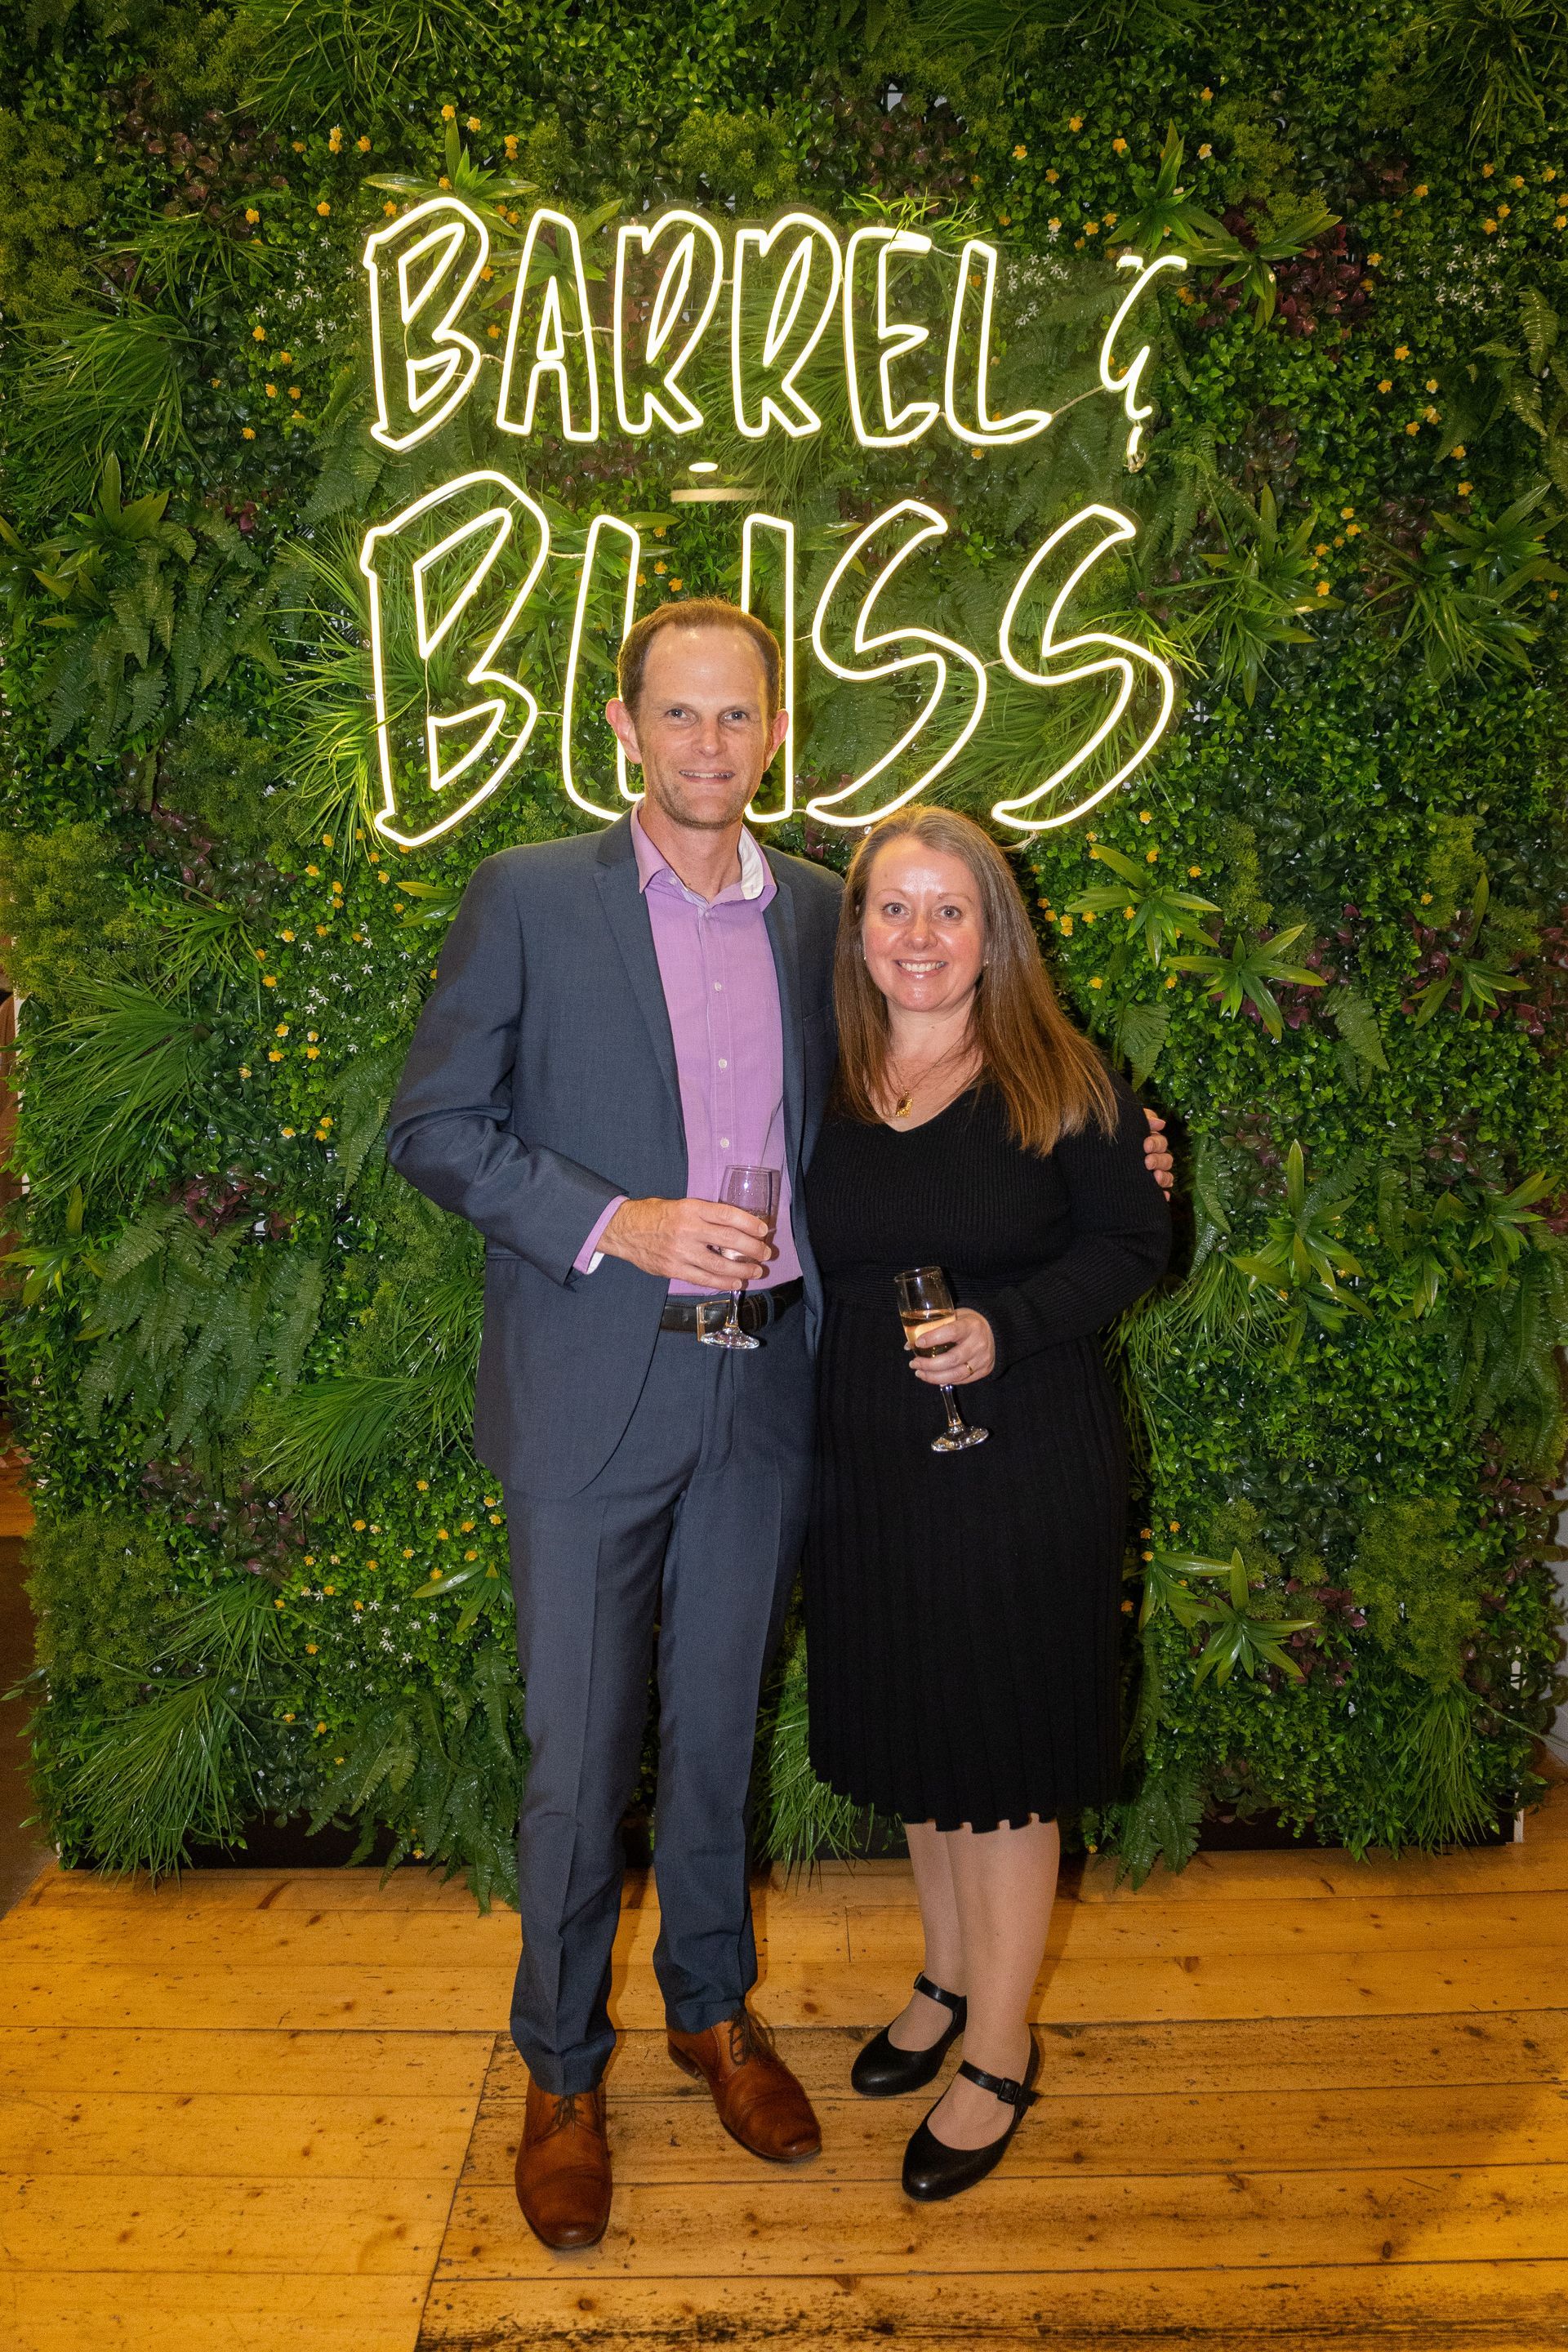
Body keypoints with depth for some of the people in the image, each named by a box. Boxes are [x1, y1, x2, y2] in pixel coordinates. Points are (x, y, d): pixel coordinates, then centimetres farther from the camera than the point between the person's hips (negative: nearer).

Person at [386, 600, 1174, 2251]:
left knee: (719, 1724, 18)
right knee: (579, 1750, 7)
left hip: (765, 1387, 3)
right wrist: (615, 1224, -19)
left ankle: (713, 2008, 40)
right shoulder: (528, 898, -5)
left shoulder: (815, 911, 6)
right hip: (593, 1390, -3)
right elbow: (432, 1126, -6)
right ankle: (562, 2070, 30)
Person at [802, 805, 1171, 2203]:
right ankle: (949, 1980, 42)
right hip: (869, 1467, 4)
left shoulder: (1063, 1084, -7)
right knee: (910, 1728, 18)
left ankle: (1001, 2051, 26)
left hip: (1027, 1467, -4)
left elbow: (1131, 1241, -6)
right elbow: (801, 1263, 10)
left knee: (1003, 1745, 6)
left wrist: (1007, 1328, -19)